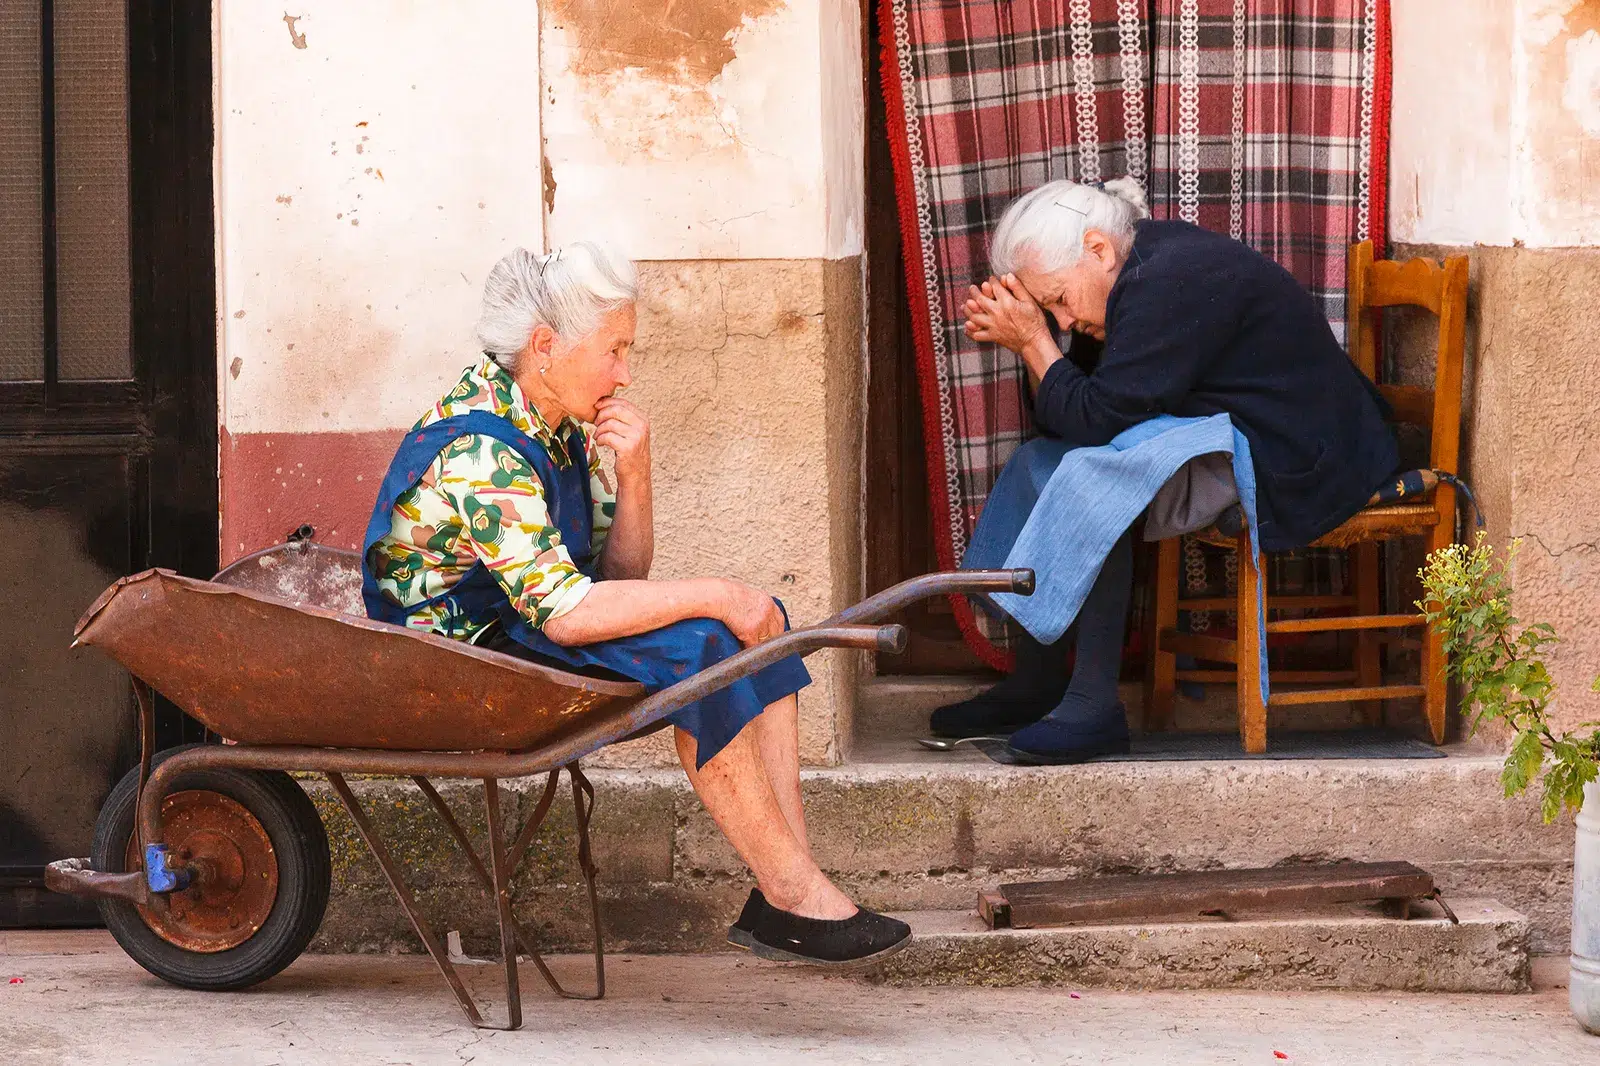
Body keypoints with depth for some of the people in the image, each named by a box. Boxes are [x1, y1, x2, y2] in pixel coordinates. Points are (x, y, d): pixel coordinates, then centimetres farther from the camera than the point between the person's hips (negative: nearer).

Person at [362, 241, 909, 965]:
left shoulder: (568, 424, 6)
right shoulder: (478, 451, -24)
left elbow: (621, 575, 5)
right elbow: (565, 612, -31)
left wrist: (632, 475, -13)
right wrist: (717, 595, -23)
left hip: (529, 628, 10)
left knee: (761, 627, -4)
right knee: (693, 648, -26)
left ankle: (783, 900, -14)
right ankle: (794, 895, -19)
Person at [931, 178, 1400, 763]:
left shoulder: (1170, 284, -23)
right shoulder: (1146, 265, 9)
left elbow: (1096, 418, -23)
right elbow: (1071, 416, 12)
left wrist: (1034, 342, -12)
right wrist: (1027, 339, -2)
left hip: (1289, 468, -12)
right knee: (1042, 461, 9)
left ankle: (1094, 708, -20)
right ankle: (1036, 679, 14)